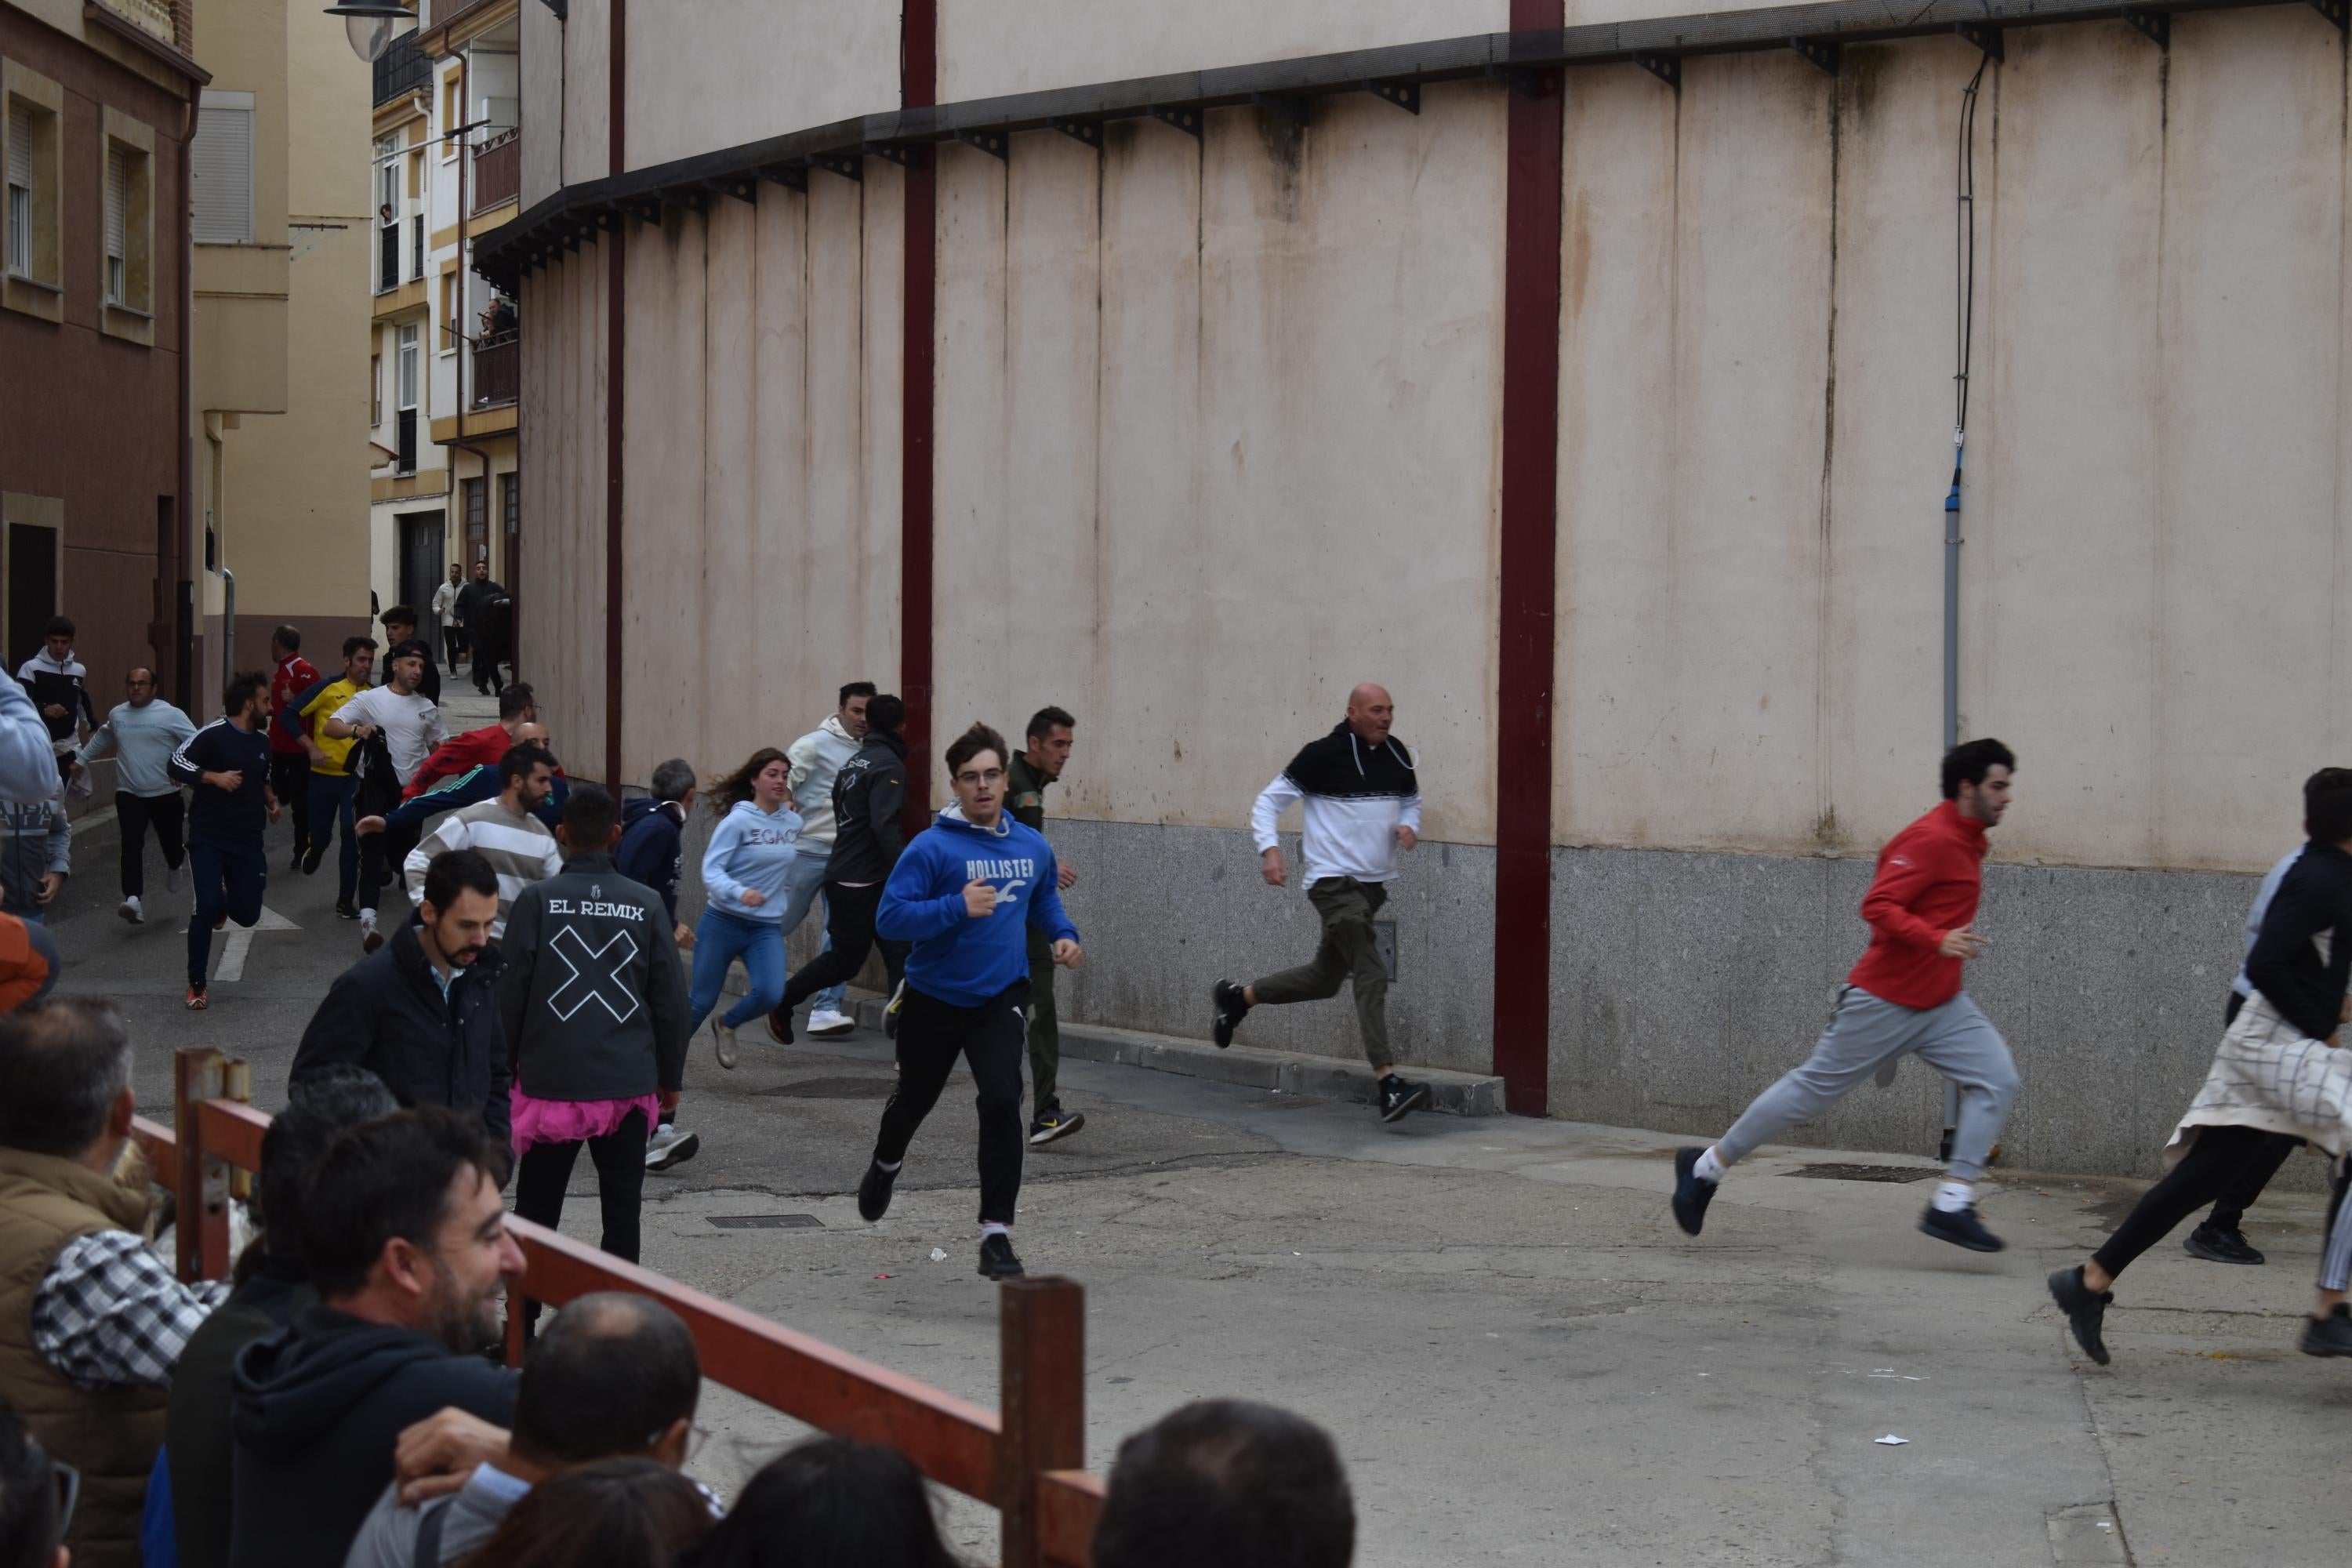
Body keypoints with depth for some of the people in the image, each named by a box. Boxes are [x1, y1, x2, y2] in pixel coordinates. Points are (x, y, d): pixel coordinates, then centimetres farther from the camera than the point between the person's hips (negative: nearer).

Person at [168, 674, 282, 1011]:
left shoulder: (262, 744, 12)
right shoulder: (212, 734, -11)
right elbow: (177, 763, -19)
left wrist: (270, 801, 13)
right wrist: (214, 777, -29)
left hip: (248, 841, 6)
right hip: (208, 839, -6)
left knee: (247, 914, 2)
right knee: (206, 907, -17)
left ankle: (224, 903, 42)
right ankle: (196, 986, -2)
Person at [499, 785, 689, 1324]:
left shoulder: (537, 901, -7)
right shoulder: (646, 904, -1)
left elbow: (512, 992, -4)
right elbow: (671, 998, 3)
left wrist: (506, 1067, 9)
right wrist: (671, 1076, 14)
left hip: (551, 1078, -1)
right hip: (628, 1082, 1)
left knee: (536, 1210, 10)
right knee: (622, 1210, 8)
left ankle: (521, 1327, 13)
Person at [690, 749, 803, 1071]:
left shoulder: (794, 822, 4)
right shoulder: (738, 821, -12)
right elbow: (711, 870, -20)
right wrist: (739, 892, -35)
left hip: (768, 927, 4)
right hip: (723, 923, -4)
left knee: (771, 994, -17)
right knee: (702, 1000, 3)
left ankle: (726, 1026, 15)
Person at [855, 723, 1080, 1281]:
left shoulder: (1032, 846, -1)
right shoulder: (932, 848, -17)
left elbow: (1044, 898, 20)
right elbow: (890, 917, -22)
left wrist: (1063, 935, 2)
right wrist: (957, 908, -32)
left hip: (1000, 998, 2)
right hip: (934, 999, -1)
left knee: (1002, 1100, -19)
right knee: (915, 1098, 21)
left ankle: (996, 1234, -13)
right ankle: (886, 1165, 56)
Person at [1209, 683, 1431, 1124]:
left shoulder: (1396, 755, 7)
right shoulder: (1324, 755, -12)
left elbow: (1412, 800, 24)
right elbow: (1268, 801, -8)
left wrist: (1409, 826, 1)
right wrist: (1270, 849, -24)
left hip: (1374, 884, 8)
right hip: (1334, 882, -8)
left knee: (1325, 978, 18)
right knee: (1372, 976, -18)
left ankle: (1237, 998, 39)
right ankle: (1388, 1083, -21)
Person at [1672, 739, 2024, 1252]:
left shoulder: (1969, 841, 10)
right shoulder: (1931, 839, -19)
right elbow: (1877, 906, -25)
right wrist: (1937, 941, -35)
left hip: (1941, 1004, 9)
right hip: (1885, 1000, -8)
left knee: (1997, 1079, -9)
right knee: (1814, 1089, 2)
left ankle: (1951, 1205, -10)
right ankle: (1707, 1167, 17)